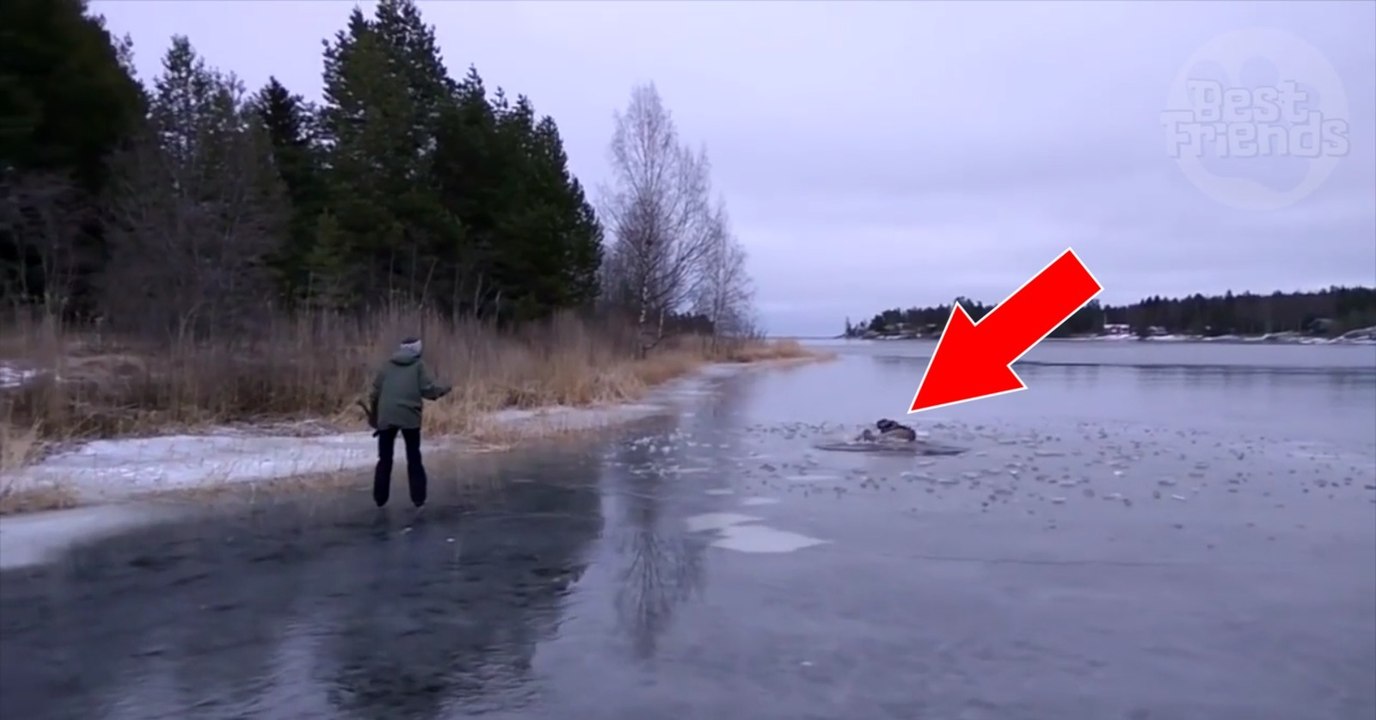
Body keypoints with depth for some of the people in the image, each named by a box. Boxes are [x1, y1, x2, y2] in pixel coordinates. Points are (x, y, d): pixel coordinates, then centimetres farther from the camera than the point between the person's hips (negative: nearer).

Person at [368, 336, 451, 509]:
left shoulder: (387, 364, 14)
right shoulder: (418, 364, 5)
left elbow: (376, 391, 10)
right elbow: (427, 389, -3)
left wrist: (375, 416, 18)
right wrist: (443, 389, 16)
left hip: (386, 417, 2)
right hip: (409, 416, -2)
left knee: (384, 459, 12)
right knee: (414, 459, 7)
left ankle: (380, 499, 15)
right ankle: (418, 499, 6)